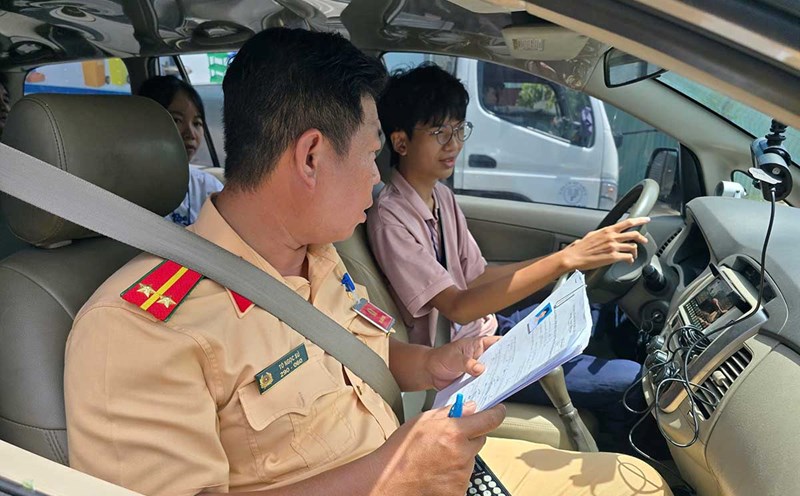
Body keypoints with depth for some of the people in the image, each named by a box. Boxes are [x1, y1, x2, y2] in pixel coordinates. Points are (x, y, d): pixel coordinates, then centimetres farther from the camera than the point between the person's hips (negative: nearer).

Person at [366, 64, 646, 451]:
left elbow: (478, 277, 8)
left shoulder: (440, 195, 6)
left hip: (487, 330, 9)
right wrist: (566, 261, -33)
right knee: (630, 382, -14)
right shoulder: (389, 218, -21)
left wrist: (569, 258, -2)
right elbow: (457, 307, -28)